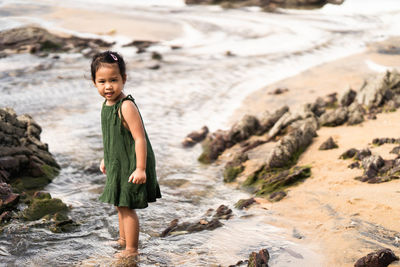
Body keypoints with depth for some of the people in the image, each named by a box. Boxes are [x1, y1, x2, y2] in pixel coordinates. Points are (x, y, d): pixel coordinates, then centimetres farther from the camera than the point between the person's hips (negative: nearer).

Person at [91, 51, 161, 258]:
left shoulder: (126, 106, -25)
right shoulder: (107, 104, 3)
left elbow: (140, 138, -26)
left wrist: (140, 168, -27)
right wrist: (106, 159, 23)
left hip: (131, 165, -10)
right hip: (118, 164, 10)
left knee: (126, 206, 0)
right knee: (120, 204, 25)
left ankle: (131, 249, 15)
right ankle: (123, 238, 45)